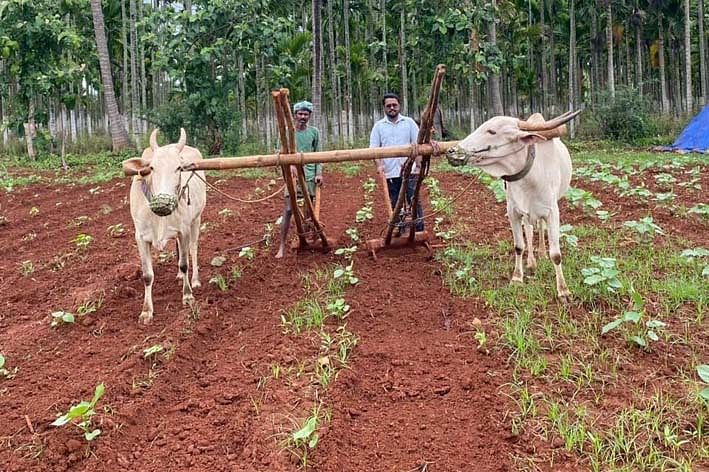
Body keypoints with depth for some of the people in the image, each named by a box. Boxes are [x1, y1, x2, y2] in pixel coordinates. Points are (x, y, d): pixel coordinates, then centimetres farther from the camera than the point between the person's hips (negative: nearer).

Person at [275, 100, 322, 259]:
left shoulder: (314, 132, 5)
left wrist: (319, 173, -2)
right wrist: (290, 164, -27)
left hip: (310, 175, 2)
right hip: (293, 175, -2)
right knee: (287, 210, -6)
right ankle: (282, 246, -1)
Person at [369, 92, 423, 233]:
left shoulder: (409, 122, 5)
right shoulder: (378, 126, 6)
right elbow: (374, 148, 1)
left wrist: (419, 164, -12)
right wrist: (379, 165, -16)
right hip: (390, 173, 1)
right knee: (395, 205, 8)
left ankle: (419, 231, 4)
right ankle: (400, 232, 19)